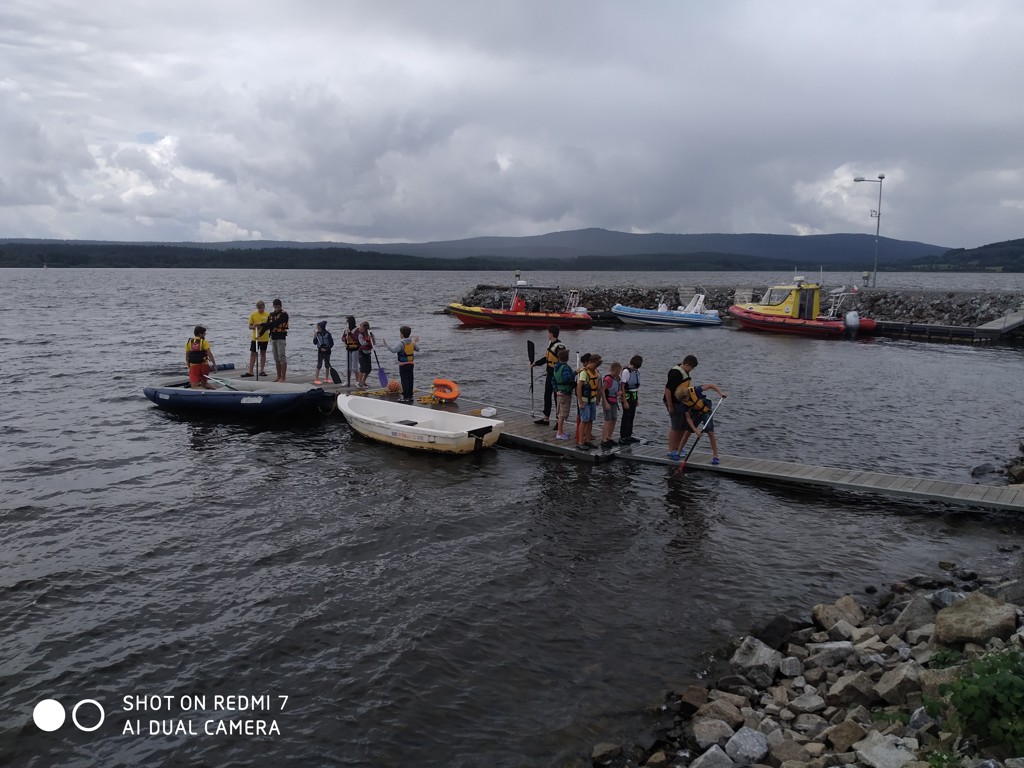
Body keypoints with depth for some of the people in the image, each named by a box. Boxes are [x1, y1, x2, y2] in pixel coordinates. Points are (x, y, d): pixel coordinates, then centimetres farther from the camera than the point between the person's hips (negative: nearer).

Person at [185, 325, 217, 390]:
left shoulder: (189, 342, 6)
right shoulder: (204, 341, -2)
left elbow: (187, 357, 7)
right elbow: (210, 354, -11)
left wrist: (189, 367, 17)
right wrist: (214, 365, -9)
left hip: (193, 366, 0)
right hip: (204, 365, 0)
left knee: (194, 387, -3)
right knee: (204, 383, 19)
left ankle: (206, 390, -27)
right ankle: (216, 389, -6)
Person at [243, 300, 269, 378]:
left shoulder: (268, 315, -1)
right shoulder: (253, 315, 1)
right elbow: (250, 326, 5)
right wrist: (254, 327, -15)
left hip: (264, 338, -1)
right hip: (255, 338, 1)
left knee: (263, 353, 9)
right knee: (253, 353, 2)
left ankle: (262, 371, 16)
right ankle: (250, 372, 5)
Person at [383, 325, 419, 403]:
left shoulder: (401, 343, -17)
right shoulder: (412, 342, 3)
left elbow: (394, 350, -25)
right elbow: (417, 349, 15)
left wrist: (386, 344, -20)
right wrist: (416, 342, 31)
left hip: (403, 365, -7)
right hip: (411, 363, 7)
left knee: (404, 381, -4)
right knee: (410, 380, 12)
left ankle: (406, 397, -4)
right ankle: (410, 396, 18)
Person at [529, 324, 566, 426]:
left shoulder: (559, 346, -21)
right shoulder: (550, 343, 9)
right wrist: (536, 363, 19)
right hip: (549, 375, 10)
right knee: (547, 396, 18)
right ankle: (546, 418, 31)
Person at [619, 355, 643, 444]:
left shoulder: (637, 371, 7)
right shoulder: (626, 371, -16)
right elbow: (622, 387, -16)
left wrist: (637, 399, 13)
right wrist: (625, 401, -18)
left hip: (634, 396, 7)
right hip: (627, 396, -7)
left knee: (631, 417, 12)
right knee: (626, 417, -5)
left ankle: (629, 436, 22)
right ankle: (622, 438, -1)